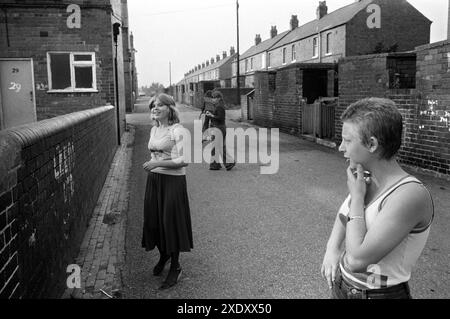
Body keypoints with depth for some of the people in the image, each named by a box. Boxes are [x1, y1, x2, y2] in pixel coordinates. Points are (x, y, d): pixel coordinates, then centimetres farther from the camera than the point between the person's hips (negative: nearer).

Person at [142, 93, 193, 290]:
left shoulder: (177, 130, -13)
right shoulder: (154, 130, 10)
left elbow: (184, 160, -20)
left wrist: (157, 163, -21)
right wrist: (151, 166, 11)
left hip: (172, 180, -7)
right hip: (154, 180, 7)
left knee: (171, 221, 2)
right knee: (154, 220, 13)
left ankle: (175, 267, 19)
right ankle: (163, 255, 39)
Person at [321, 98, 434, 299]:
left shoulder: (411, 194, -26)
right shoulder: (367, 179, -4)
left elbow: (357, 260, -30)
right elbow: (344, 214, 17)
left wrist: (357, 196, -21)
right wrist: (333, 248, 1)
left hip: (381, 293, -6)